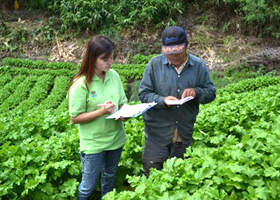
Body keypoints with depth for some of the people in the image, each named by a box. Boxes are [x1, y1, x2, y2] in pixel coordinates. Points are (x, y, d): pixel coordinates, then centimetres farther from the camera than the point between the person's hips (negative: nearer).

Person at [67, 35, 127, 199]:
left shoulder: (114, 75, -4)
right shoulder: (81, 84, -20)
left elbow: (123, 102, 7)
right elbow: (74, 118, -16)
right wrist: (101, 112, -27)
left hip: (116, 139, 5)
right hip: (93, 144, -5)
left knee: (110, 177, 25)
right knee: (88, 186, 9)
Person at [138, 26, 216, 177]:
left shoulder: (199, 66, 0)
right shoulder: (154, 64, -6)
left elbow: (211, 93, 3)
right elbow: (143, 93, -6)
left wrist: (196, 92, -19)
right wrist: (162, 100, -24)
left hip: (185, 134, 2)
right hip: (158, 133, -2)